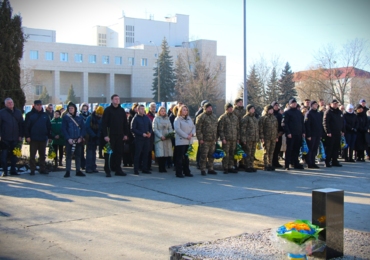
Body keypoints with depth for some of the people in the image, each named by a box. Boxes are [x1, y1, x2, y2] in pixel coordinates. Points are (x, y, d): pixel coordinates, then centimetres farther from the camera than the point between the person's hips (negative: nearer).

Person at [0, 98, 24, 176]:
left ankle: (13, 169, 17)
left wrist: (21, 135, 3)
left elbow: (21, 125, 9)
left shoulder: (18, 112, 9)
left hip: (15, 138, 3)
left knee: (14, 155, 9)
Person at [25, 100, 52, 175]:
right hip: (33, 138, -3)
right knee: (32, 155, 2)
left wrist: (49, 136, 5)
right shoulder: (30, 115, -1)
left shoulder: (45, 115, 9)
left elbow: (49, 126, 9)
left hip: (43, 138, 3)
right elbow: (26, 126, -5)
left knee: (42, 155, 9)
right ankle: (32, 170, 7)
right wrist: (27, 136, -13)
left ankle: (42, 169, 16)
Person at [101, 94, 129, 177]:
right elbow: (104, 123, -8)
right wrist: (105, 135, -14)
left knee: (119, 153, 6)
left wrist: (126, 134, 8)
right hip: (110, 136, -5)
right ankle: (107, 171, 4)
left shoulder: (122, 110, 13)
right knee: (109, 153, -2)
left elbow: (125, 123, 15)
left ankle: (118, 170, 15)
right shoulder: (108, 110, -3)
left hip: (120, 136, 5)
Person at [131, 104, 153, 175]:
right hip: (138, 139, -5)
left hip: (146, 139, 5)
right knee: (137, 154, -3)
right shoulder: (135, 118, -3)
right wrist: (142, 134, -15)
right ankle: (136, 170, 2)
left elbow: (150, 127, 17)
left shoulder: (147, 118, 12)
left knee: (145, 154, 7)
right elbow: (133, 129, -9)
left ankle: (145, 169, 14)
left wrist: (150, 133, -4)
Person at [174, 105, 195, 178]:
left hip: (188, 141, 7)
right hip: (181, 141, -7)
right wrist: (186, 136, -18)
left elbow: (193, 127, 12)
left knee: (186, 157, 13)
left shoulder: (189, 119, 15)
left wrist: (192, 133, -9)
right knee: (180, 157, -4)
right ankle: (179, 172, 0)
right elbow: (177, 129, -16)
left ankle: (187, 172, 19)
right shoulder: (177, 119, -6)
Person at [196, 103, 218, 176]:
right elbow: (198, 129, -11)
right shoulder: (201, 117, -8)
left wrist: (216, 137, 15)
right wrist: (200, 139, -16)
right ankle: (203, 170, 4)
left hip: (213, 140, 7)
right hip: (205, 140, -7)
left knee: (211, 155, 12)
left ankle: (210, 169, 21)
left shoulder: (214, 116, 15)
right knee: (204, 155, -4)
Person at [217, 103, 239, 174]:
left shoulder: (235, 117, 15)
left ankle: (230, 167, 17)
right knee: (226, 154, -4)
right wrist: (223, 138, -14)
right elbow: (220, 129, -7)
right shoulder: (222, 117, -3)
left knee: (232, 154, 9)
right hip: (226, 139, -5)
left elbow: (238, 129, 19)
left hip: (234, 139, 5)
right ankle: (225, 168, 2)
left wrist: (238, 138, 13)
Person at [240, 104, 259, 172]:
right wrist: (243, 139, -16)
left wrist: (257, 137, 17)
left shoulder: (255, 118, 17)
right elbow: (243, 129, -11)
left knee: (252, 153, 10)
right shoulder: (245, 118, -7)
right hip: (248, 139, -7)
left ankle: (251, 166, 17)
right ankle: (247, 167, 0)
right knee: (248, 153, -5)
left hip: (254, 139, 8)